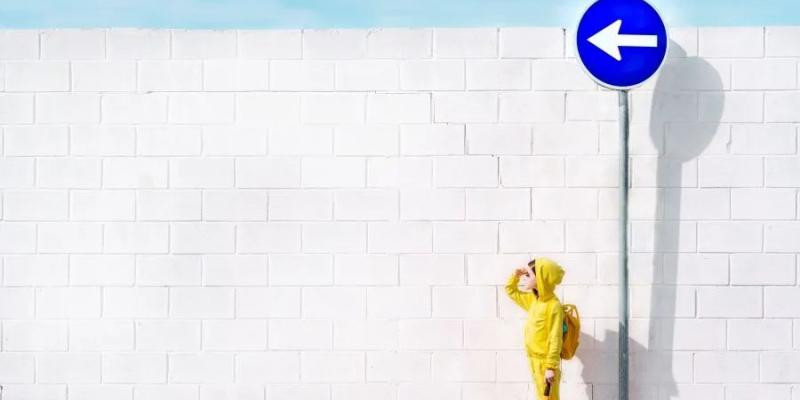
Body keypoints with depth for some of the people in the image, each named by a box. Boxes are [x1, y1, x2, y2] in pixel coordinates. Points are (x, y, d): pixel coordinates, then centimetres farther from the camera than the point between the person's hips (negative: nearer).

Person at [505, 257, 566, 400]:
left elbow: (555, 340, -21)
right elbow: (511, 291, 26)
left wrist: (551, 367, -23)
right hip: (535, 360, 8)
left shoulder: (554, 305, -18)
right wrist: (515, 275, 7)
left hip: (546, 362, -8)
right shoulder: (533, 300, 8)